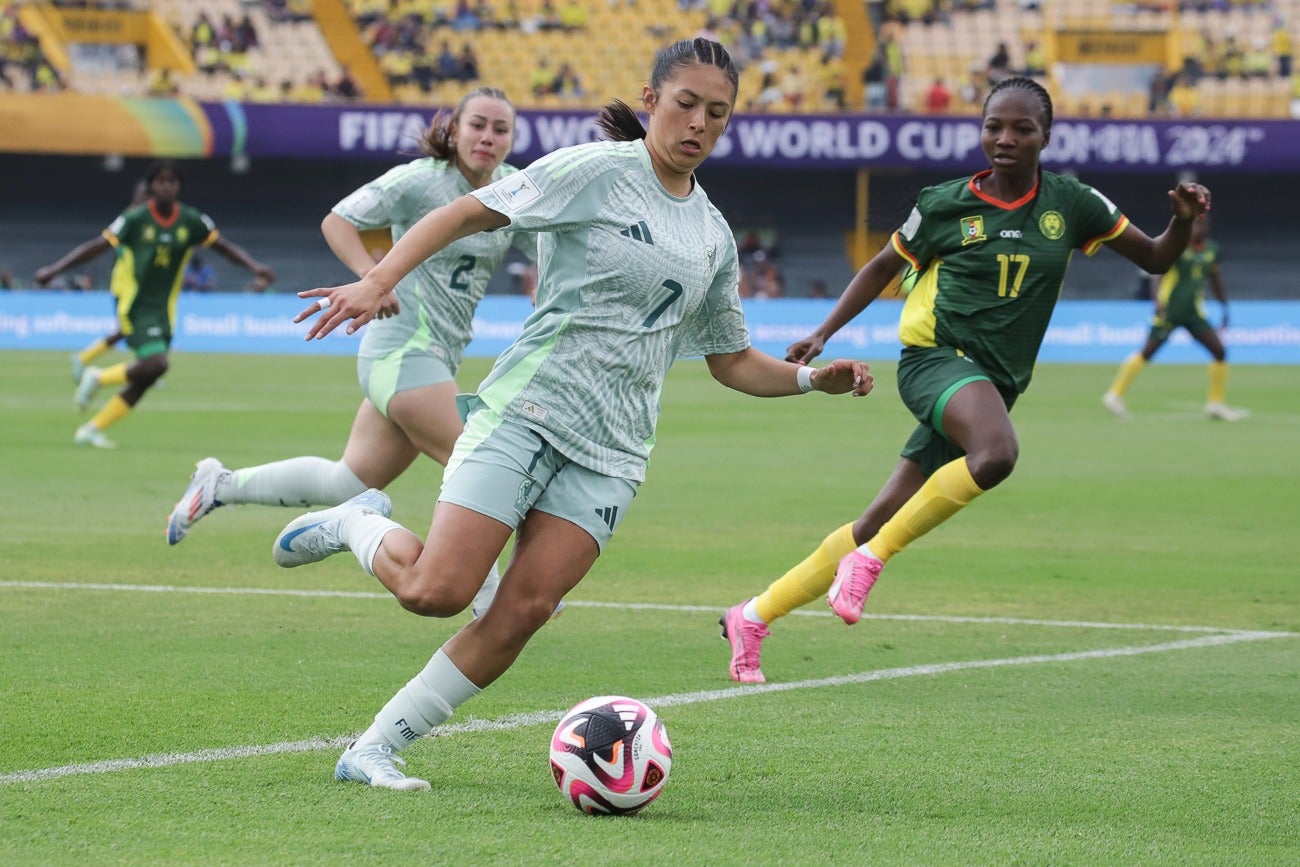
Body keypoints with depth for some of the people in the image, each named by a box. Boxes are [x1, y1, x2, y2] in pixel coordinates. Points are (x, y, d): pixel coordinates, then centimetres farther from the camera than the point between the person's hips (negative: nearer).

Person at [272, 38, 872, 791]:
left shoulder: (714, 236, 15)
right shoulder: (596, 172, -4)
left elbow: (732, 361, 25)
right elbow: (469, 214, -8)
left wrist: (813, 379, 8)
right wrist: (379, 281, -20)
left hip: (611, 451, 5)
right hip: (528, 409, -5)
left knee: (523, 613, -10)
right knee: (436, 591, -17)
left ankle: (373, 751, -1)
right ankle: (357, 525, 16)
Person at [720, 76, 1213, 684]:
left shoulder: (1070, 204, 6)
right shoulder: (945, 205, 0)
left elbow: (1155, 258, 13)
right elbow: (882, 268, 15)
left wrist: (1184, 220, -8)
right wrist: (822, 334, 8)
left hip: (994, 383, 4)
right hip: (935, 356, -4)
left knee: (879, 528, 3)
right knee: (996, 452, -37)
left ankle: (755, 616, 16)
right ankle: (870, 558, -24)